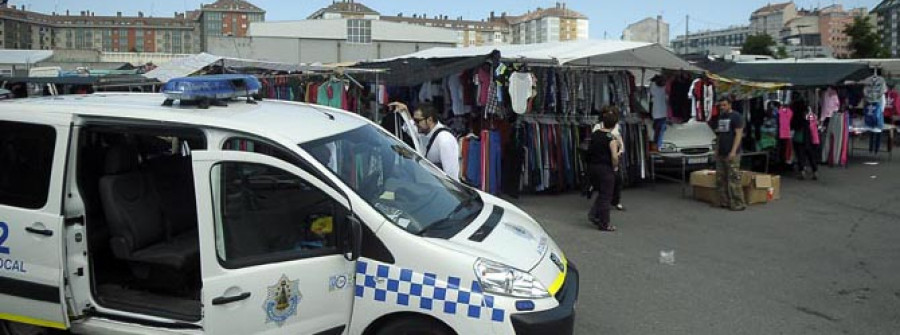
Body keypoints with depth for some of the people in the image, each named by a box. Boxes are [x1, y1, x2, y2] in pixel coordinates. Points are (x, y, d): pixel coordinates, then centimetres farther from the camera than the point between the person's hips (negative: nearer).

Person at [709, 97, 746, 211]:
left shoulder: (736, 117, -4)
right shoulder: (719, 117, 17)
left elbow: (738, 134, -11)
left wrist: (733, 151, -18)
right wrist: (716, 150, 14)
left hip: (731, 154, -8)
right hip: (720, 154, 8)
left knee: (733, 179, -10)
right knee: (720, 179, 6)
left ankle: (738, 204, -7)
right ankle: (724, 202, 13)